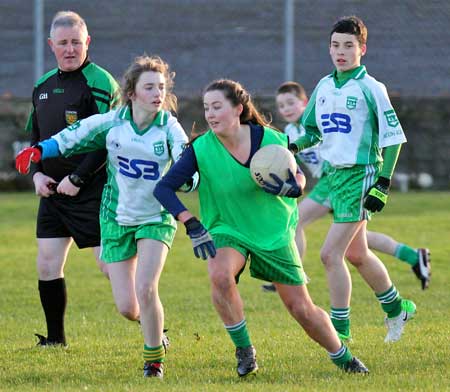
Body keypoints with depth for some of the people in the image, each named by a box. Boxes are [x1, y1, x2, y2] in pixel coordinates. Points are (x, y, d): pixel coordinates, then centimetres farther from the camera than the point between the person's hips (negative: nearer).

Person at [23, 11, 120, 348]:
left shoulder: (100, 84, -11)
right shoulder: (44, 86, 13)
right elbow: (35, 136, 23)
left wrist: (77, 179, -17)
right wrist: (37, 173, 6)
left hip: (92, 191, -7)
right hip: (53, 191, 7)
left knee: (111, 264, -8)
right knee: (47, 265, 5)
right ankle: (55, 339, 17)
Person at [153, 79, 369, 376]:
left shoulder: (269, 139, -16)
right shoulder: (201, 149, -17)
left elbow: (298, 177, -1)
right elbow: (164, 188, -18)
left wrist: (292, 187, -26)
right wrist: (192, 225, -29)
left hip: (274, 232, 1)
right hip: (227, 230, 0)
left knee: (302, 309, 4)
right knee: (220, 275, -34)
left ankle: (344, 359, 32)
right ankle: (244, 350, -13)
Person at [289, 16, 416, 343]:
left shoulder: (370, 89, -11)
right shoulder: (324, 87, 9)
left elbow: (393, 137, -9)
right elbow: (314, 130, 22)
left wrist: (383, 184, -14)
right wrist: (293, 147, 2)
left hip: (360, 175, -7)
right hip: (334, 175, 7)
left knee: (330, 254, -13)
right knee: (357, 254, 18)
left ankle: (340, 330, -4)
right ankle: (396, 309, 37)